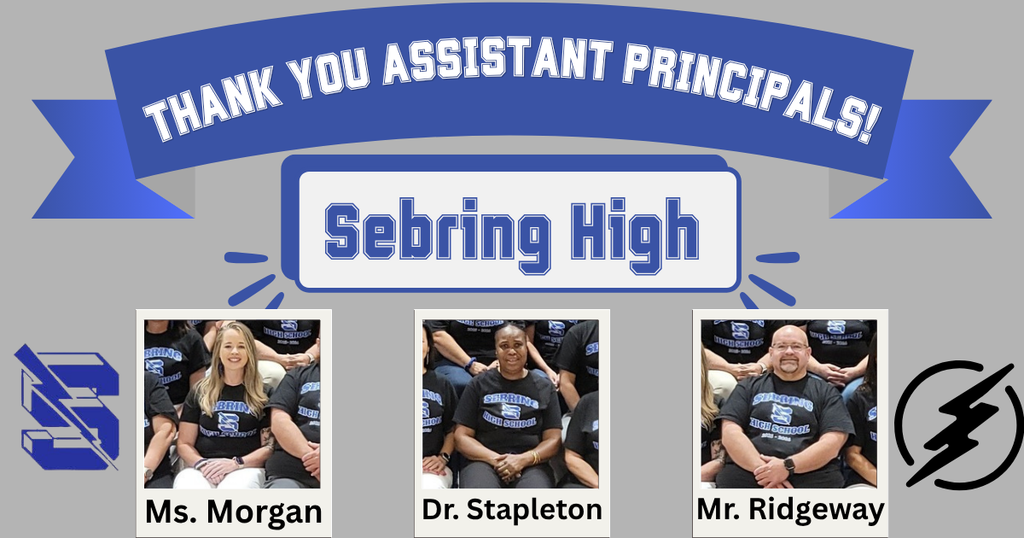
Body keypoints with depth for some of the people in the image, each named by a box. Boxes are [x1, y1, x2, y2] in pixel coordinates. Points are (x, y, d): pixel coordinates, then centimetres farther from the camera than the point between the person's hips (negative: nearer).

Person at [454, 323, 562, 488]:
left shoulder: (545, 388, 15)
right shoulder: (478, 385, 12)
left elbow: (553, 440, 9)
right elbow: (462, 437, 7)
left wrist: (523, 459, -11)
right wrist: (495, 459, -10)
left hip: (531, 465, 0)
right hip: (484, 462, 0)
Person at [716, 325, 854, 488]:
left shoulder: (826, 393, 15)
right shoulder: (749, 387, 18)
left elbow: (832, 442, 2)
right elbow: (730, 432, 6)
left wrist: (788, 466, -11)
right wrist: (761, 468, -9)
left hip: (810, 475, -1)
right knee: (730, 477, -28)